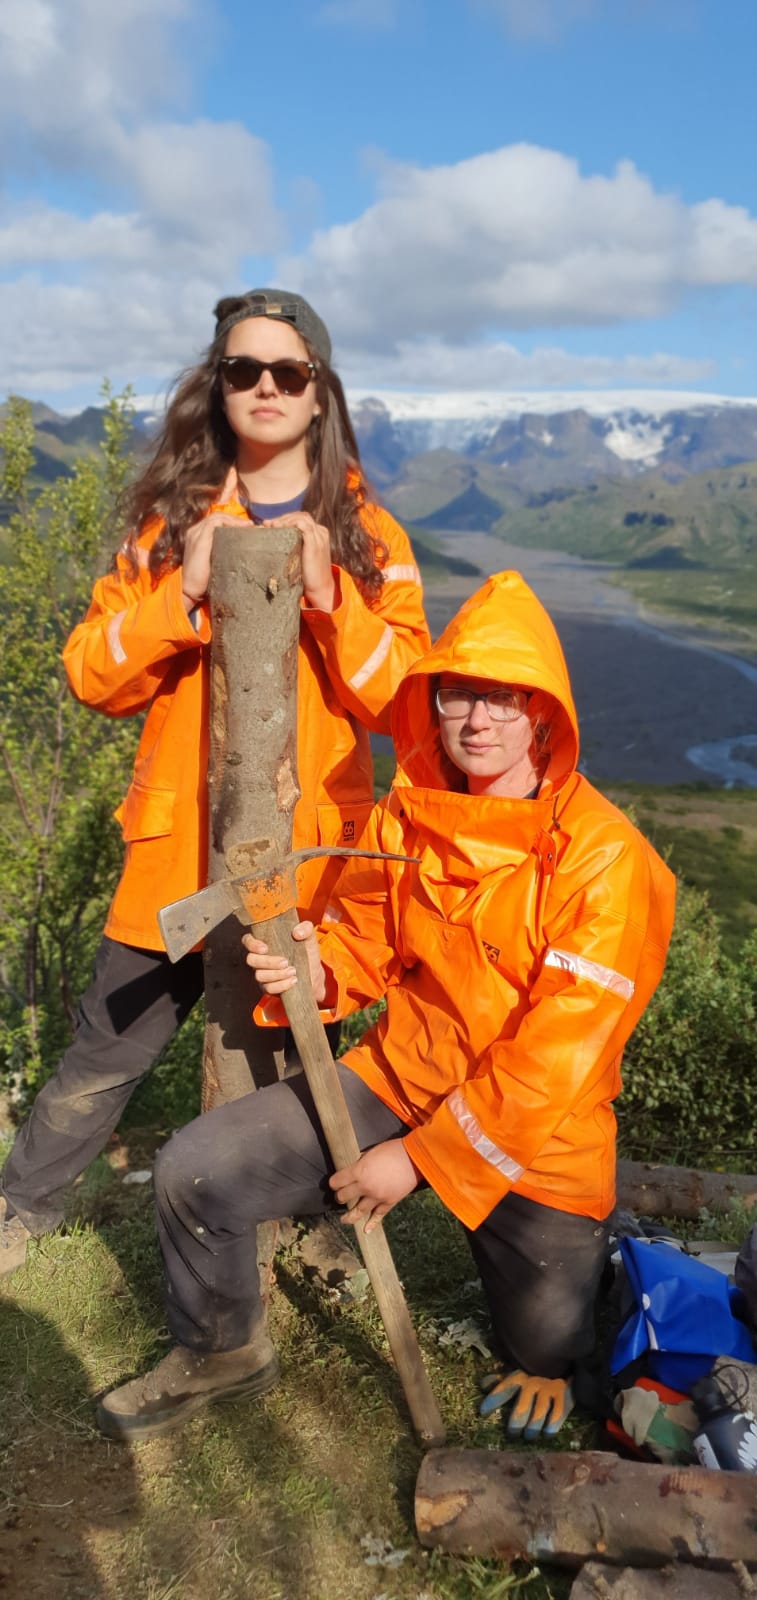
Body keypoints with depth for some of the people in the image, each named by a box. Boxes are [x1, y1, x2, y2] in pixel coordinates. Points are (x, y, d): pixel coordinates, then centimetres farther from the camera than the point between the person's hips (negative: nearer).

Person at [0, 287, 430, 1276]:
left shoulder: (368, 532, 4)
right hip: (179, 849, 1)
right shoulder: (170, 515, 5)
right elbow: (93, 678, -1)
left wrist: (328, 595, -19)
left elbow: (405, 699, -6)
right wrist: (183, 591, -16)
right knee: (102, 1062, 11)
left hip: (310, 854, 0)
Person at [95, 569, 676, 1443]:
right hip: (399, 1075, 4)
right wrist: (312, 971, -17)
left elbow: (559, 1055, -21)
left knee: (545, 1359, 9)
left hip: (536, 1134, -3)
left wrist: (420, 1156, -18)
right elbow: (365, 938, 8)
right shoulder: (406, 815, -4)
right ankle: (222, 1349, 22)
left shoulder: (602, 855, -21)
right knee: (192, 1172, -8)